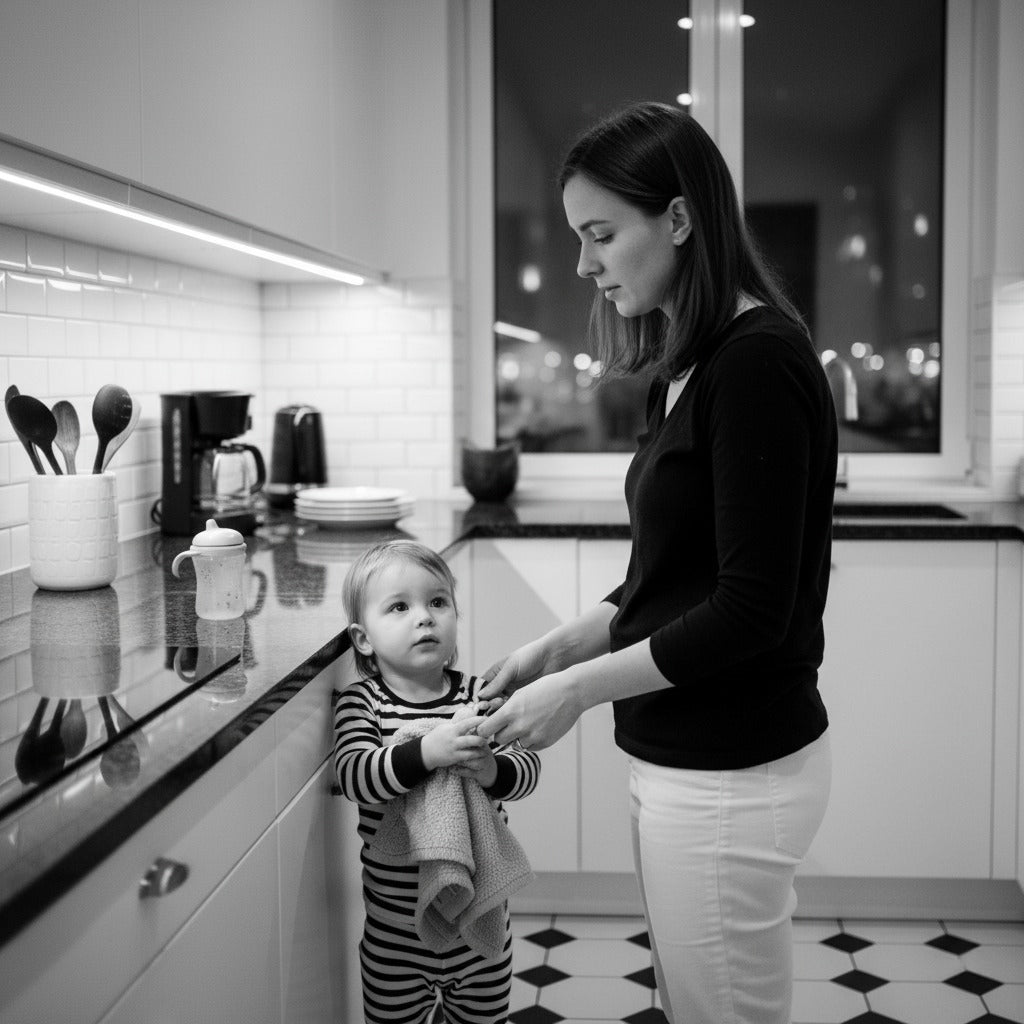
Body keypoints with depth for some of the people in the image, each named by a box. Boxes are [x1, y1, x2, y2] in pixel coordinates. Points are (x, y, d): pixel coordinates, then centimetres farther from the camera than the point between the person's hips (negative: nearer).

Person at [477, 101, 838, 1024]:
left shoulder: (757, 362, -17)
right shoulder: (693, 363, 11)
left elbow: (751, 609, -19)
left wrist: (580, 688, -13)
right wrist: (563, 645, 7)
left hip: (731, 775, -9)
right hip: (689, 758, 9)